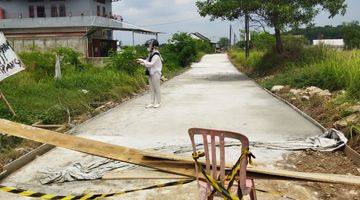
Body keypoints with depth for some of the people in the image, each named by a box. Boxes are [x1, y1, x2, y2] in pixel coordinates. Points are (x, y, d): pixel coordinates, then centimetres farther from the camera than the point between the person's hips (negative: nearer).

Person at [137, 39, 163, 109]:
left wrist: (143, 61, -19)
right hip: (150, 74, 8)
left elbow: (151, 64, -24)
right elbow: (147, 63, 12)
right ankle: (152, 103, 16)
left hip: (156, 74, -8)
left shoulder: (156, 55, -17)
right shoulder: (150, 54, 10)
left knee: (157, 89, 2)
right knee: (152, 89, 10)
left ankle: (158, 102, 13)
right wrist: (141, 62, -6)